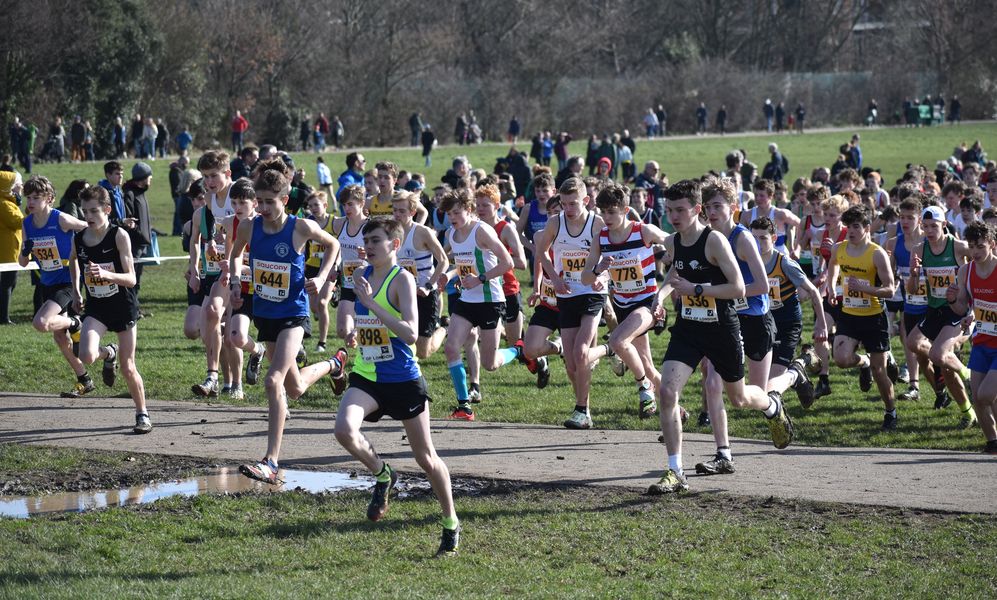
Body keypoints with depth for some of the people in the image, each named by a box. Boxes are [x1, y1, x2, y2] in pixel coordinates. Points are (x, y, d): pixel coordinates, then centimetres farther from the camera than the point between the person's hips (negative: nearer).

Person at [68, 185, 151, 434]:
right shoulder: (79, 239, -3)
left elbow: (131, 279, -19)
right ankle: (108, 354, 15)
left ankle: (142, 415, 20)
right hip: (96, 307, 3)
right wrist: (75, 292, 18)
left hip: (123, 306, -3)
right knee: (86, 356, -22)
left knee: (128, 368, 1)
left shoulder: (119, 236, -15)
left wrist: (106, 274, -36)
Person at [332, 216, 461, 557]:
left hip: (404, 379, -5)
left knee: (426, 458, 7)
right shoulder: (362, 276, 7)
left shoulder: (401, 279, -13)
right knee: (344, 430, -25)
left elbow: (410, 333, -26)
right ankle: (382, 476, 3)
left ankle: (451, 523, 26)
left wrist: (371, 303, -29)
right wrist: (357, 335, 6)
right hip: (366, 377, 5)